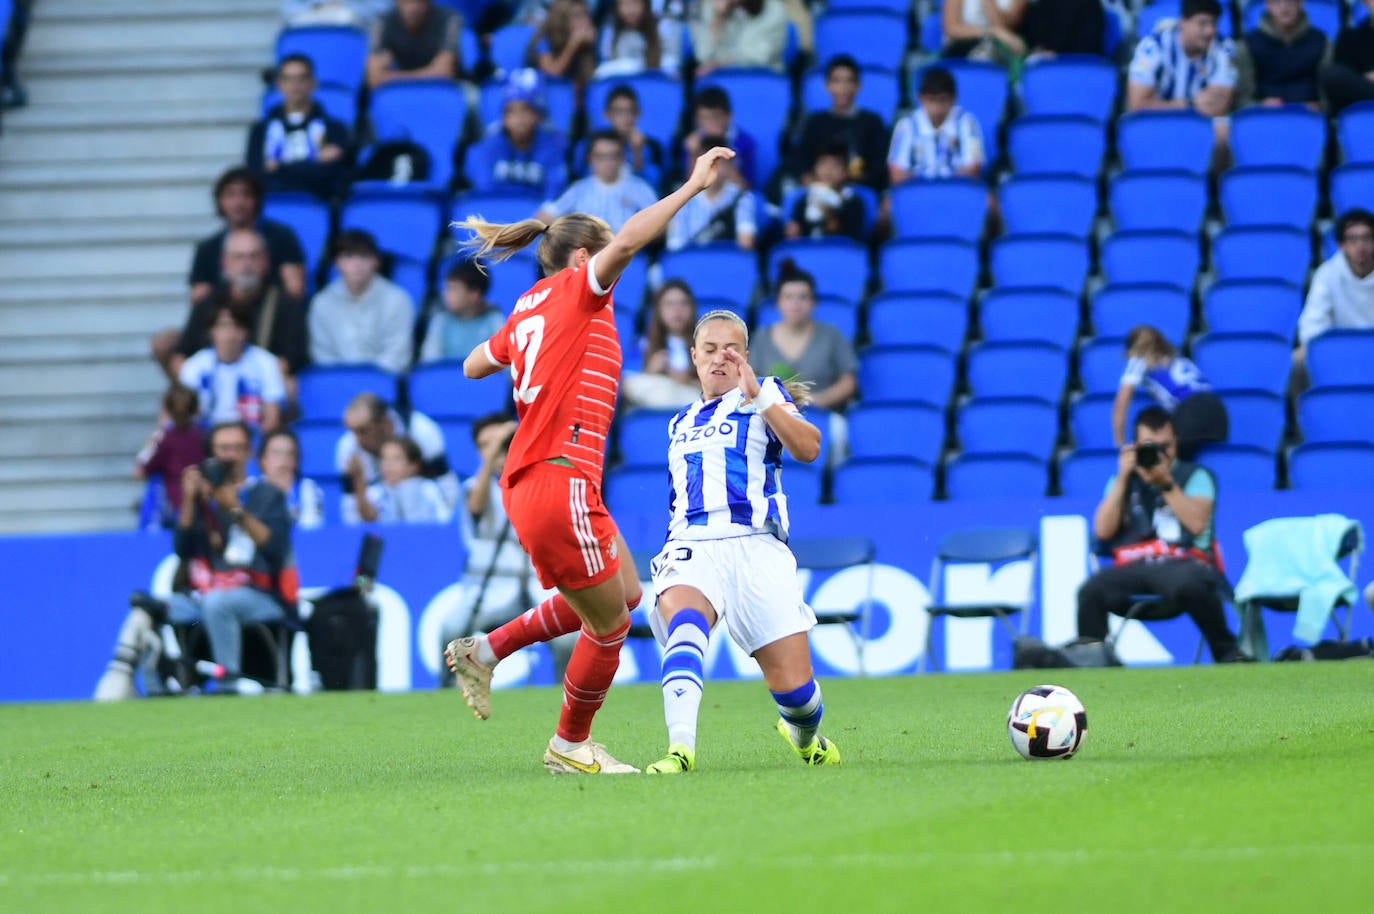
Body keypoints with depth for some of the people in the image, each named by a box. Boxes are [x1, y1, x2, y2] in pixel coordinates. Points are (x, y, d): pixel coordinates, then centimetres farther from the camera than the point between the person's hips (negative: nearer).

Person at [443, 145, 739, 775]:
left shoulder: (528, 309, 17)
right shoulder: (576, 289, -5)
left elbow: (475, 365, 31)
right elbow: (627, 241, -23)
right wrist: (693, 186, -20)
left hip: (527, 480, 10)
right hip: (559, 480, -10)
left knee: (624, 592, 20)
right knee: (608, 626, 4)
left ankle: (485, 651, 18)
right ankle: (570, 747, 19)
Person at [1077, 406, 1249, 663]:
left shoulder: (1195, 476, 16)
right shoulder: (1122, 481, 23)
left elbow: (1197, 524, -3)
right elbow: (1103, 531, 7)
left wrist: (1166, 484, -6)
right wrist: (1123, 479, 3)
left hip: (1183, 562, -2)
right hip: (1133, 569, 2)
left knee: (1188, 585, -41)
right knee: (1090, 593, -31)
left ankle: (1226, 652, -22)